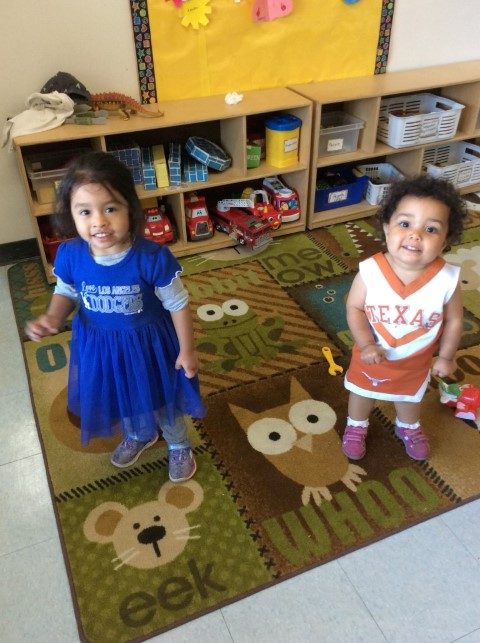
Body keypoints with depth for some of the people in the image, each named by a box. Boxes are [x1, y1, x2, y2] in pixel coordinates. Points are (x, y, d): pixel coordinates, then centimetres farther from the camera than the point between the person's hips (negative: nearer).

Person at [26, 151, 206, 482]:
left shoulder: (152, 257, -30)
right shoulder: (69, 255, -18)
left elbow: (178, 304, -17)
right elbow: (66, 293, 1)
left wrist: (187, 350, -10)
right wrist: (52, 318, -19)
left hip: (149, 343, -4)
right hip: (99, 344, 4)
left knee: (163, 397, 20)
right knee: (119, 397, 28)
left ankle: (179, 446, 51)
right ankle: (138, 435, 61)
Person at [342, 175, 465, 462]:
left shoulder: (447, 279, -30)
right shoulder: (370, 271, -32)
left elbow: (454, 320, -13)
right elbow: (355, 308, -17)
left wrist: (446, 357, -4)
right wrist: (366, 345, -25)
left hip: (416, 360, 1)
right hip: (372, 356, -1)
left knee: (410, 396, 31)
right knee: (362, 392, 27)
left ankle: (409, 428, 65)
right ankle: (356, 426, 59)